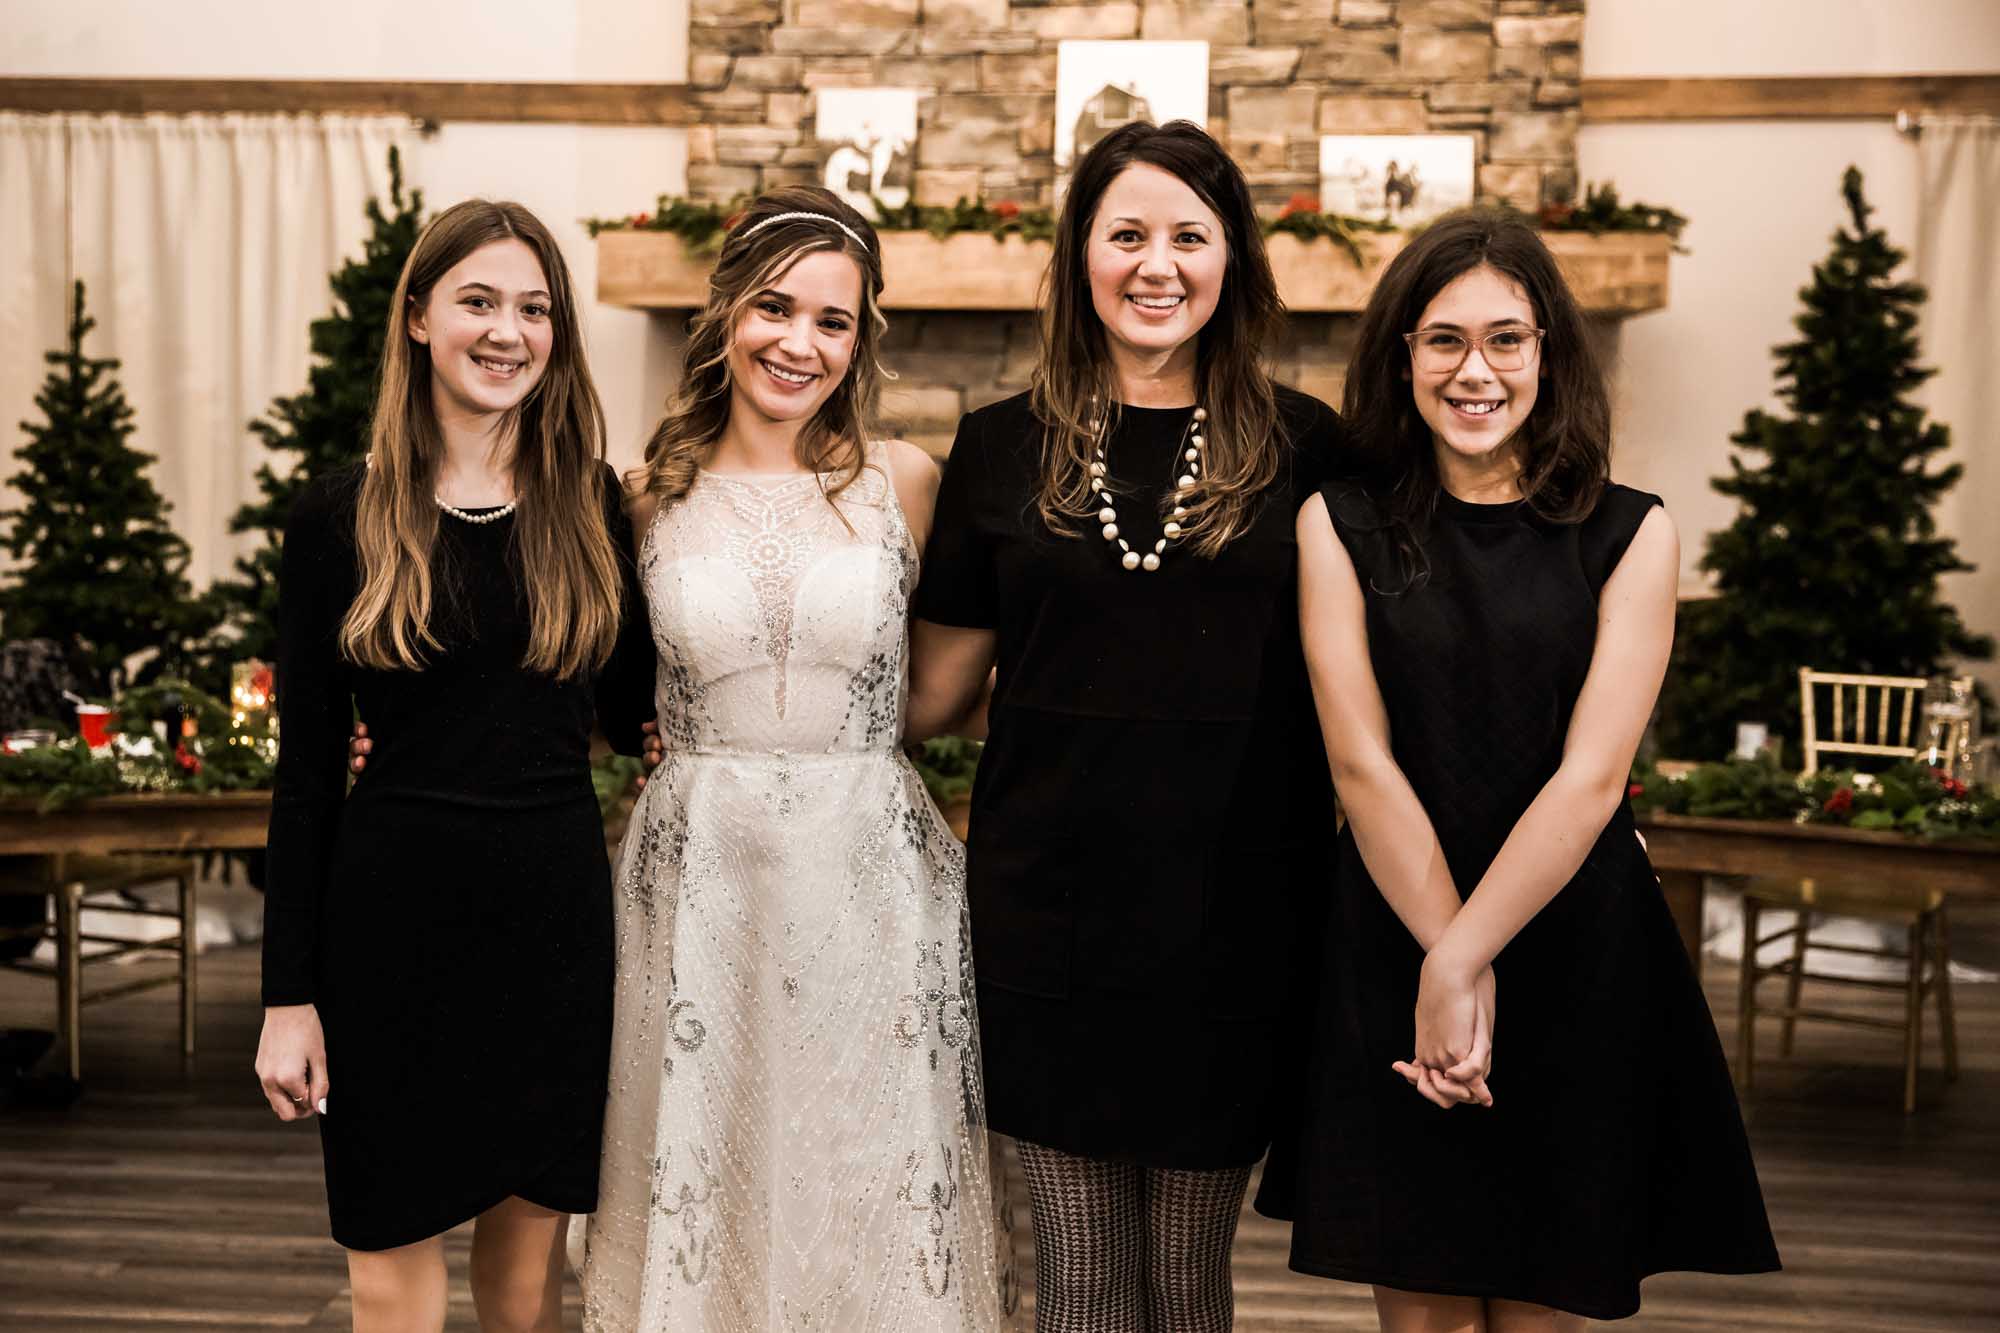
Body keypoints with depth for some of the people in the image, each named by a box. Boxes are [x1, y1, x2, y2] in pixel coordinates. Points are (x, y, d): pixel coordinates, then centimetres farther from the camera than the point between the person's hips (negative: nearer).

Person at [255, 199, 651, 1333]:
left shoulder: (591, 508, 4)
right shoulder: (344, 517, -2)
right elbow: (308, 768, -1)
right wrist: (289, 994, -3)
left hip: (554, 904, 2)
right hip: (395, 909, -2)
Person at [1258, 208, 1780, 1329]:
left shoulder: (1630, 534, 0)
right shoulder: (1342, 525, 1)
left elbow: (1593, 775, -9)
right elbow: (1361, 762, -6)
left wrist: (1464, 956, -14)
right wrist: (1443, 959, -13)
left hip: (1579, 948, 0)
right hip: (1392, 942, 0)